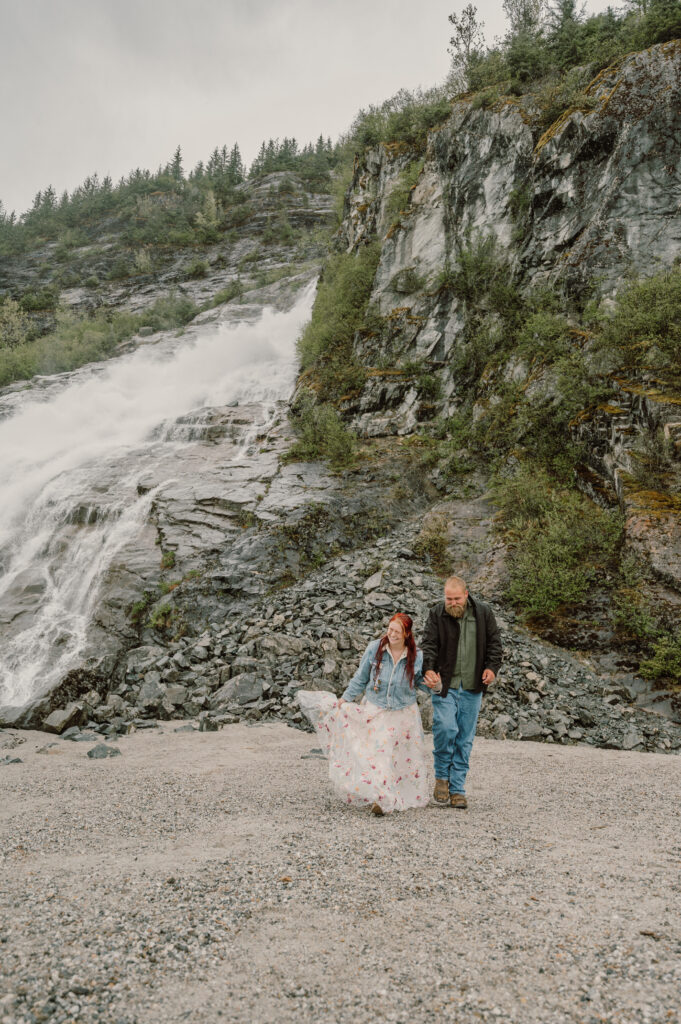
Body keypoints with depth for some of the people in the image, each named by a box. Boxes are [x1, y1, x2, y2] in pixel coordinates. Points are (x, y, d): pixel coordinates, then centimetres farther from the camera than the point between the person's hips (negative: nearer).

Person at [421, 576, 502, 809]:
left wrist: (492, 667, -3)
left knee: (465, 738, 5)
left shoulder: (483, 612, 4)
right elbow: (429, 644, -7)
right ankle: (442, 776, 8)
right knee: (445, 728, -17)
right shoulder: (436, 613, -2)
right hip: (445, 684, -2)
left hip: (472, 686, 2)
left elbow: (494, 642, 11)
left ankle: (457, 789, 16)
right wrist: (428, 669, -23)